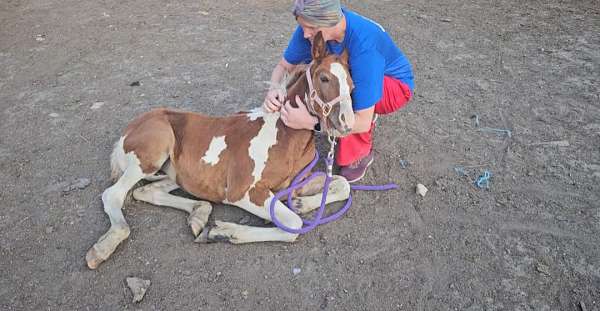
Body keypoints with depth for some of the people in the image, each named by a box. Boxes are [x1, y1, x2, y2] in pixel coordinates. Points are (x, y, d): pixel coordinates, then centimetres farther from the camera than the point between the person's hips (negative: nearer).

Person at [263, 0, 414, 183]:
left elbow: (363, 122, -39)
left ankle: (360, 154, -11)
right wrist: (274, 89, -32)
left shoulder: (363, 43, -40)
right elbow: (284, 66, -9)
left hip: (395, 85, -6)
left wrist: (310, 122, -47)